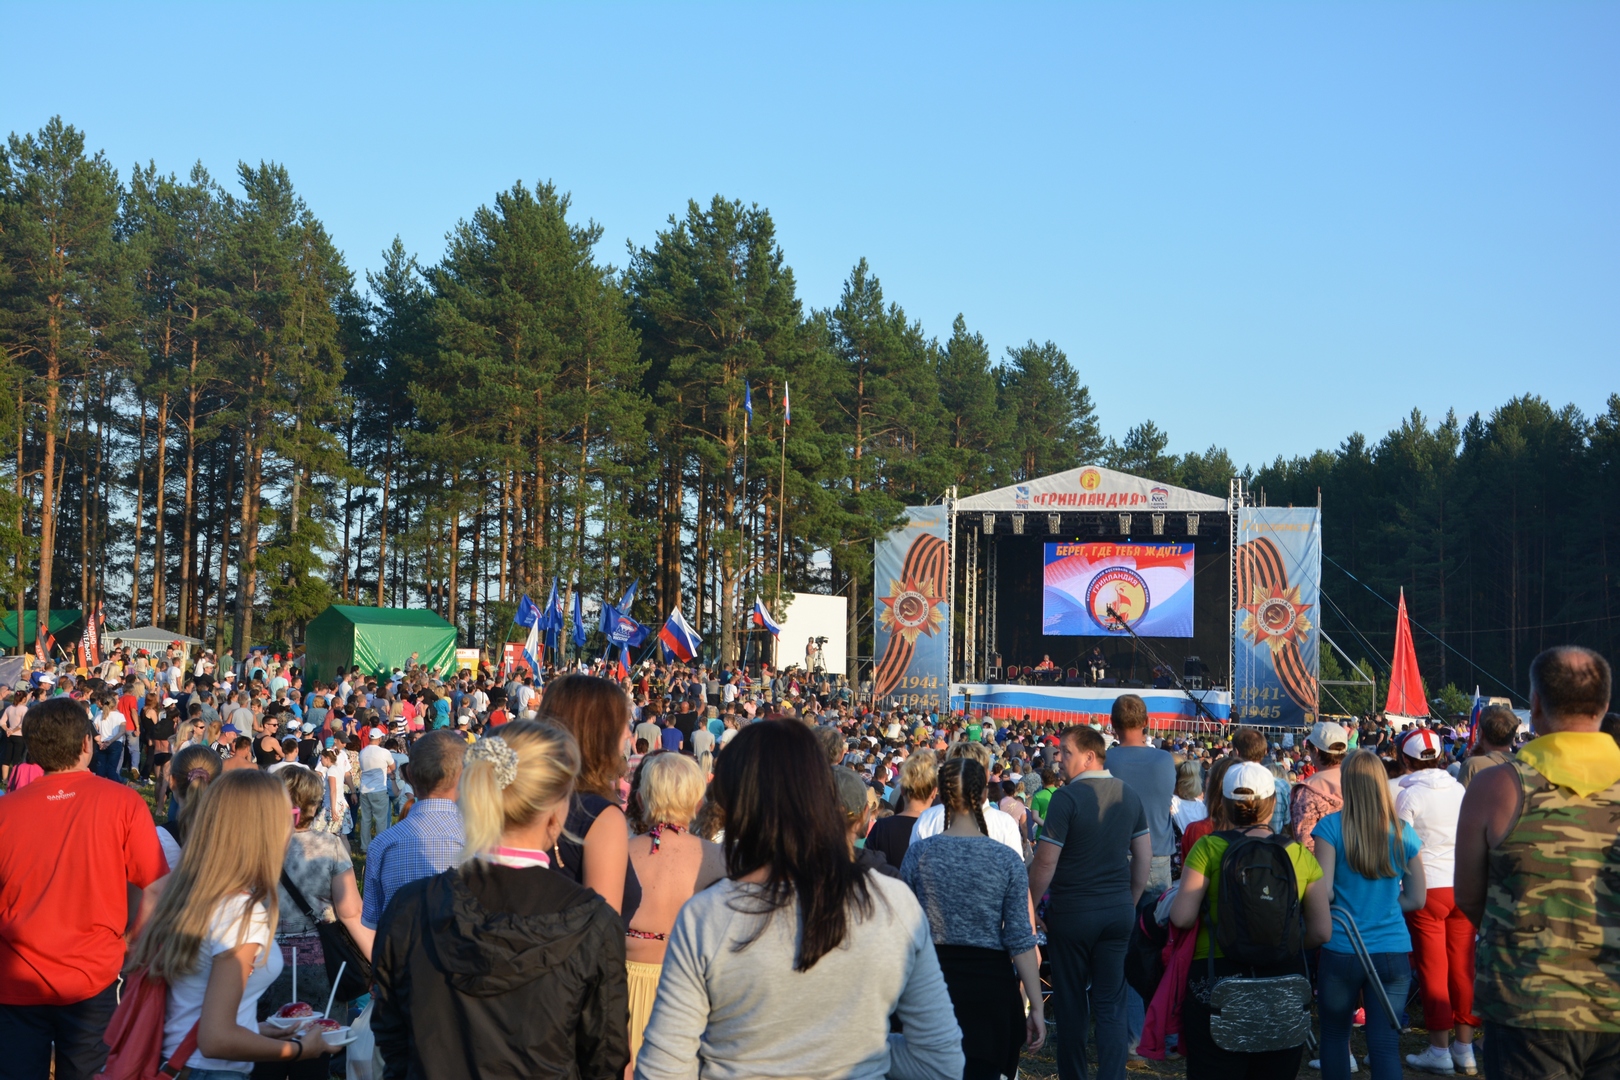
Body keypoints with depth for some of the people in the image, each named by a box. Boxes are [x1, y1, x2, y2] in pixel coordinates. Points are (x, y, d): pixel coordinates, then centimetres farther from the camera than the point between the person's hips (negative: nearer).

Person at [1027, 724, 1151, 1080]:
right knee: (1111, 1006, 7)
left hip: (1073, 913, -4)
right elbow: (1144, 857, 10)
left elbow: (1045, 863, -15)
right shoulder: (1129, 794, 3)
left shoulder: (1067, 797, -15)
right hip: (1119, 910, 5)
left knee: (1072, 1004, 8)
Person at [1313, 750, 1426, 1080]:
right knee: (1386, 1044, 2)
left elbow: (1323, 892, -10)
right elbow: (1417, 899, 8)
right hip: (1393, 952, 2)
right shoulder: (1403, 832, 3)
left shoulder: (1331, 826, -8)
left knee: (1335, 1034, 16)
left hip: (1341, 950, -2)